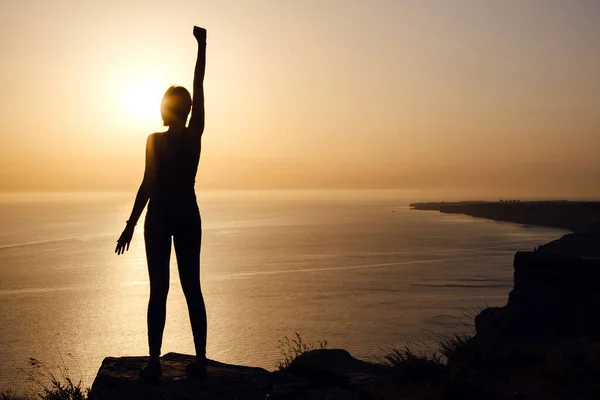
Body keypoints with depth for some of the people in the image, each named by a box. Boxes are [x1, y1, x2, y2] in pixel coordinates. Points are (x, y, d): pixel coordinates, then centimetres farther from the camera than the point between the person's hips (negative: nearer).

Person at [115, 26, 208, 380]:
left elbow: (148, 185, -13)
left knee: (159, 289, -1)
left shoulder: (155, 140, -9)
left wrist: (131, 224, -8)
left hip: (160, 216, -3)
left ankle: (155, 362, -2)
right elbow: (199, 85, 6)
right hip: (188, 215, 3)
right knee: (192, 288, 6)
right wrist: (202, 45, 12)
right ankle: (201, 359, 4)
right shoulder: (196, 135, 0)